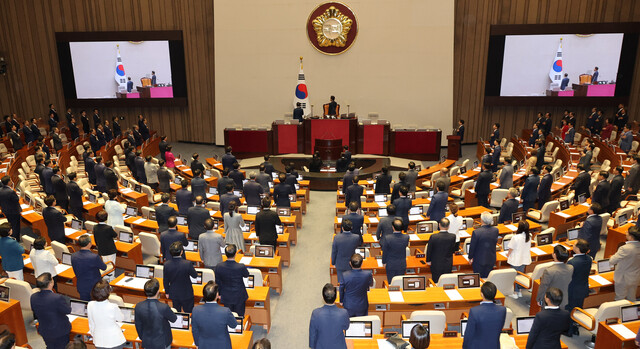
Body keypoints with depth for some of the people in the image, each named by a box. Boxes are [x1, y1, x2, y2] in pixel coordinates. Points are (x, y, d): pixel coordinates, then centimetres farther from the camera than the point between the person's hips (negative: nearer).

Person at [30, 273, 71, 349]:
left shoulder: (33, 297, -16)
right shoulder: (58, 298, -35)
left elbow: (35, 312, 1)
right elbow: (68, 310, -20)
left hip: (44, 331, 5)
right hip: (60, 331, -5)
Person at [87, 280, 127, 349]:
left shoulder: (90, 305, -17)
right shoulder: (113, 307, -28)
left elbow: (91, 324, 0)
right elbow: (121, 319, -7)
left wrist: (93, 334, 17)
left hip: (99, 342, 3)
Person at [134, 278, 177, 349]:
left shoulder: (138, 307, -20)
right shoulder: (164, 307, -32)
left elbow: (138, 326, -3)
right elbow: (173, 319, -11)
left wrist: (142, 338, 15)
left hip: (147, 343, 3)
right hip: (163, 343, -3)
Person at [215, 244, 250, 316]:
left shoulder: (219, 266, -19)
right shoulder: (241, 267, -28)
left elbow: (218, 282, -4)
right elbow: (246, 275, -4)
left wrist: (219, 293, 12)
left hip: (226, 296, 2)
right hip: (239, 297, -2)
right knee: (239, 316, 15)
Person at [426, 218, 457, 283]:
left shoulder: (433, 237, -21)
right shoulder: (453, 237, -16)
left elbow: (429, 250, -8)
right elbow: (454, 249, 0)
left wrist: (428, 260, 9)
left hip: (436, 265, -2)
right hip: (448, 265, 2)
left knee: (436, 282, 13)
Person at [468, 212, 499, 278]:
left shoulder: (476, 232, -25)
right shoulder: (496, 230, -13)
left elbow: (472, 247, -13)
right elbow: (495, 242, 6)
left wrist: (470, 257, 2)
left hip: (479, 260, -4)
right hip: (491, 259, 4)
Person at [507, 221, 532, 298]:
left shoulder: (515, 237, -24)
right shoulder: (529, 236, -6)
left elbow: (511, 248, -13)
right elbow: (529, 247, 8)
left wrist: (508, 255, 6)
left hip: (516, 260, -5)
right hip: (525, 259, 6)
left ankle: (515, 293, 16)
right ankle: (520, 291, 29)